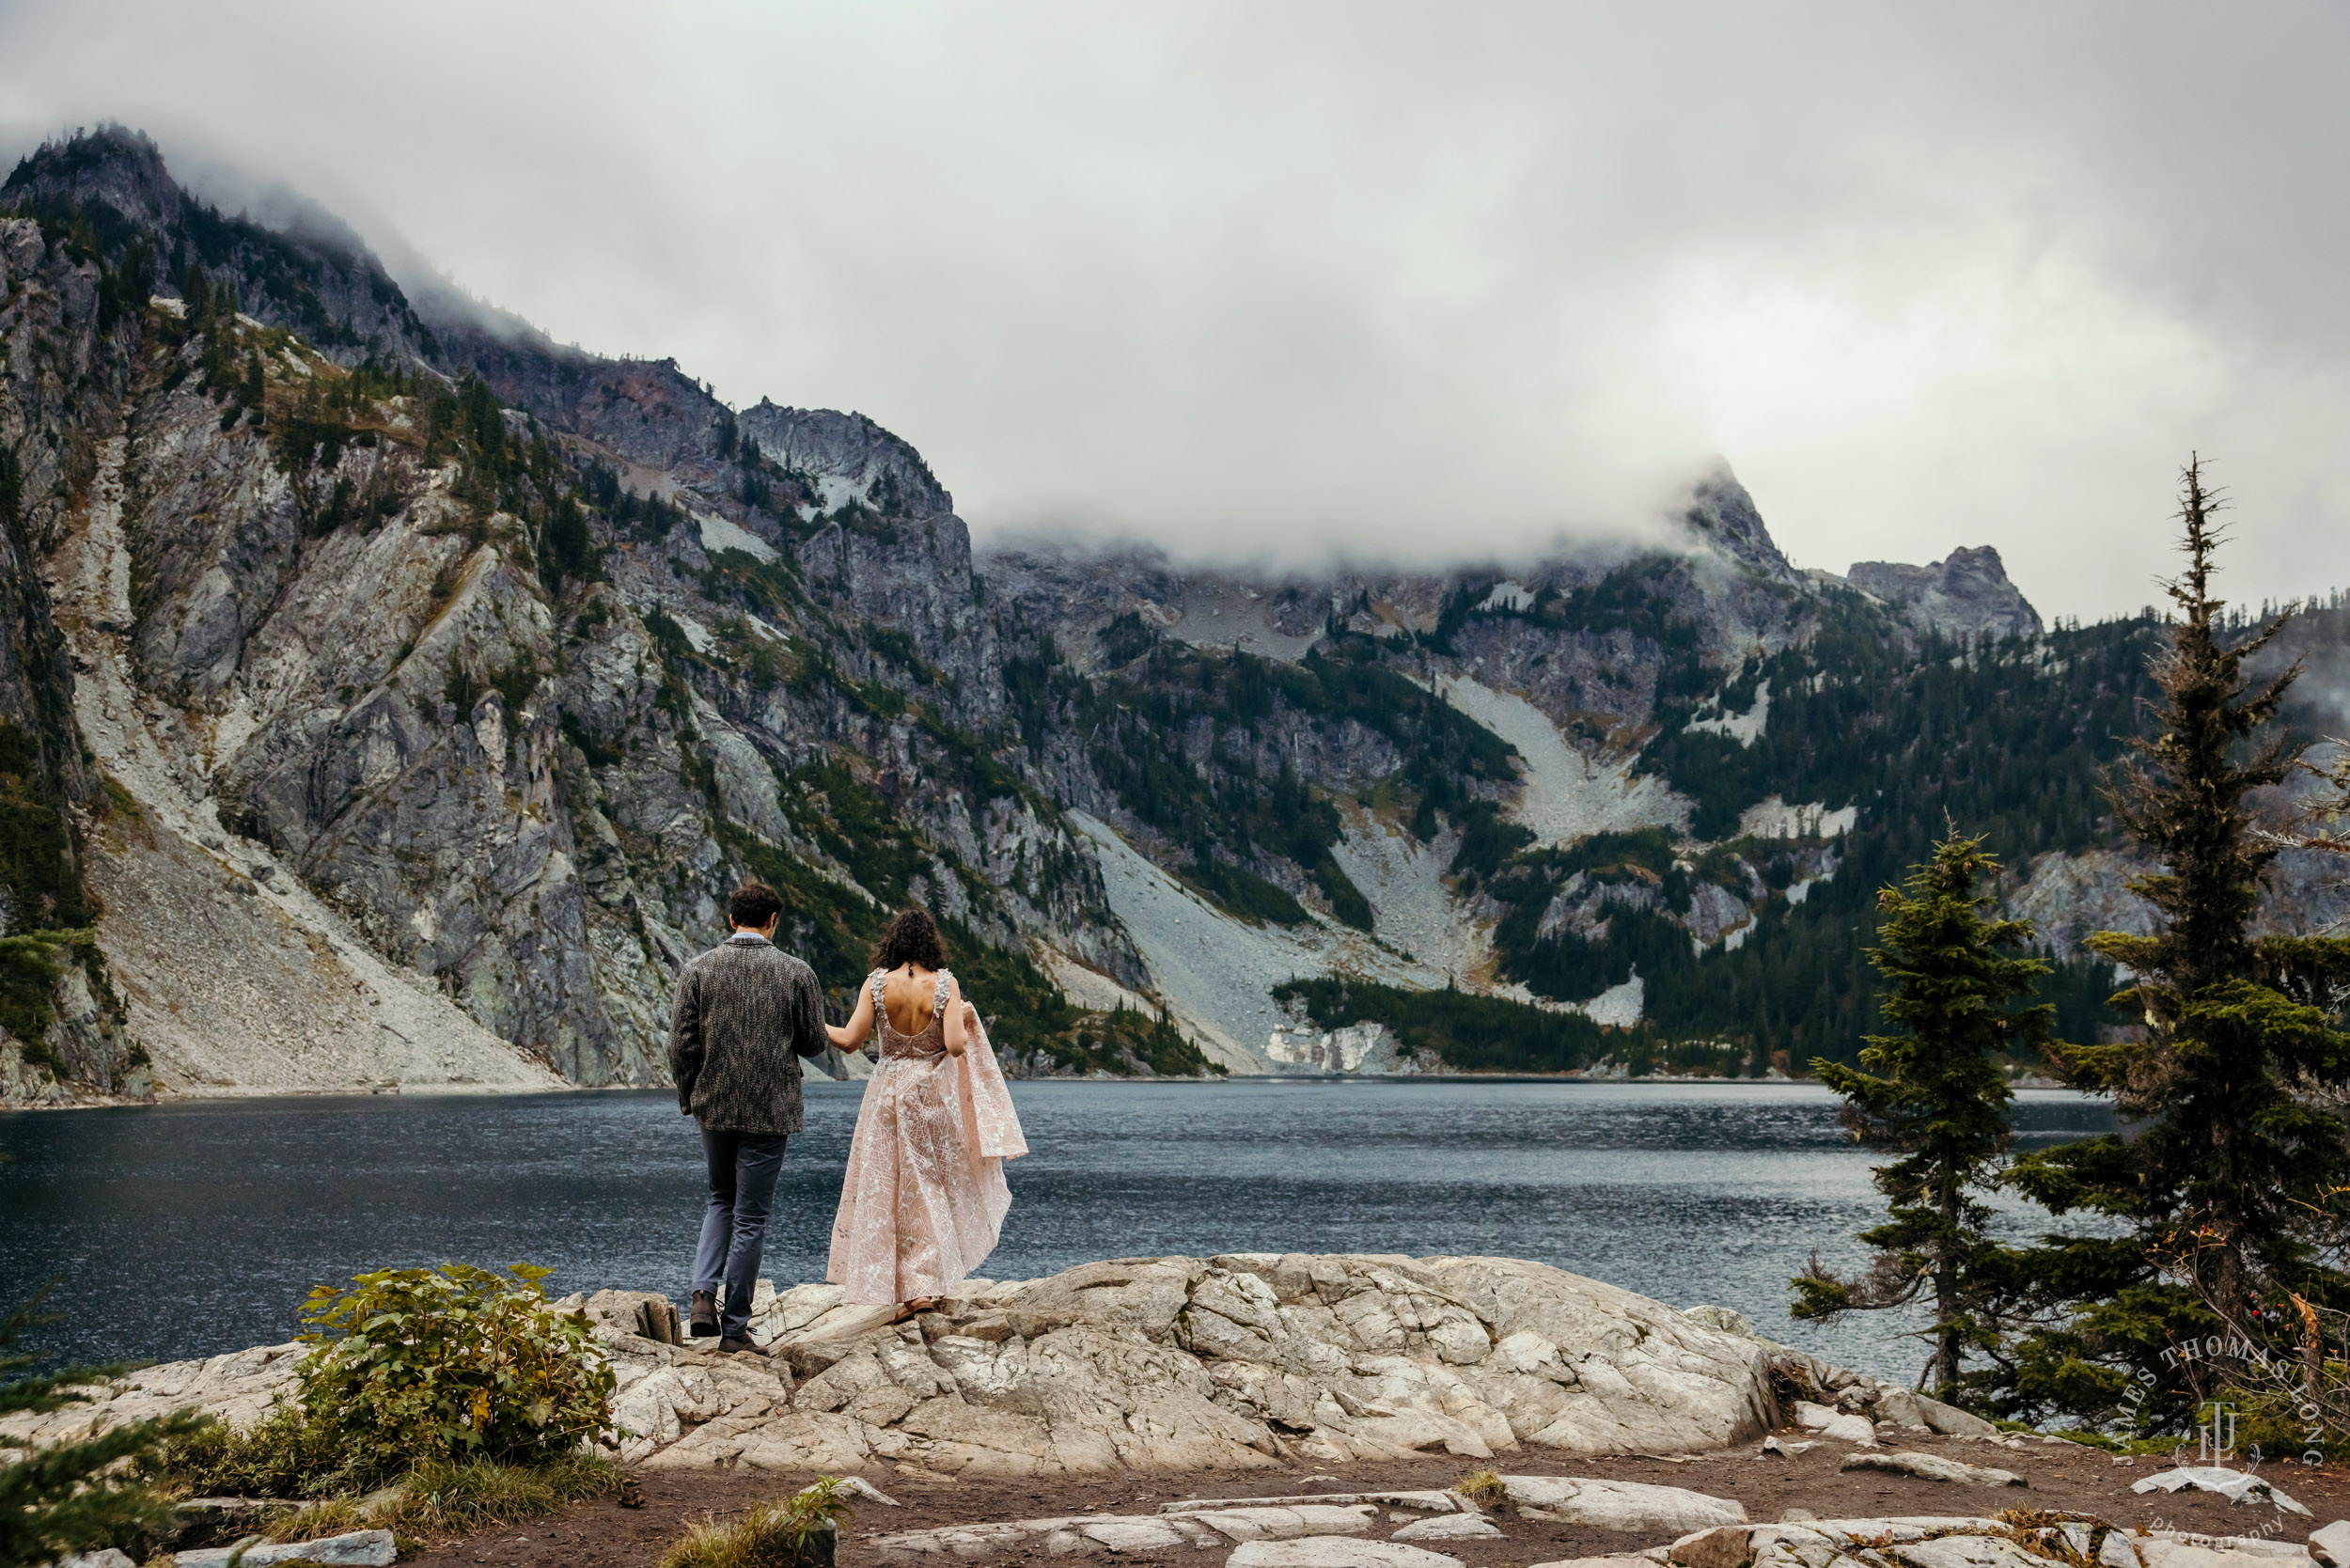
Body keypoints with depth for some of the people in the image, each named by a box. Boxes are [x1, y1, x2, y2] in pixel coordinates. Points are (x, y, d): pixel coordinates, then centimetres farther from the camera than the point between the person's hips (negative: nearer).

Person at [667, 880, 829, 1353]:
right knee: (750, 1217, 5)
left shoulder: (699, 969, -3)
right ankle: (734, 1329, 8)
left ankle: (704, 1295, 6)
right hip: (769, 1110, -3)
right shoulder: (796, 973, -7)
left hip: (714, 1106, 3)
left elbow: (682, 1043, -3)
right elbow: (814, 1044, -2)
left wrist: (688, 1097, 11)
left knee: (722, 1199, 24)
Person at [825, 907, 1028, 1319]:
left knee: (884, 1190, 8)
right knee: (931, 1184, 13)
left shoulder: (876, 983, -8)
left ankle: (904, 1292, 9)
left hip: (887, 1092, 0)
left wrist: (817, 1024, 7)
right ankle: (922, 1283, 10)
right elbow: (956, 1046, -16)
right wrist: (965, 1018, 4)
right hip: (933, 1094, 0)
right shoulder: (945, 984, -9)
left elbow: (850, 1040, -10)